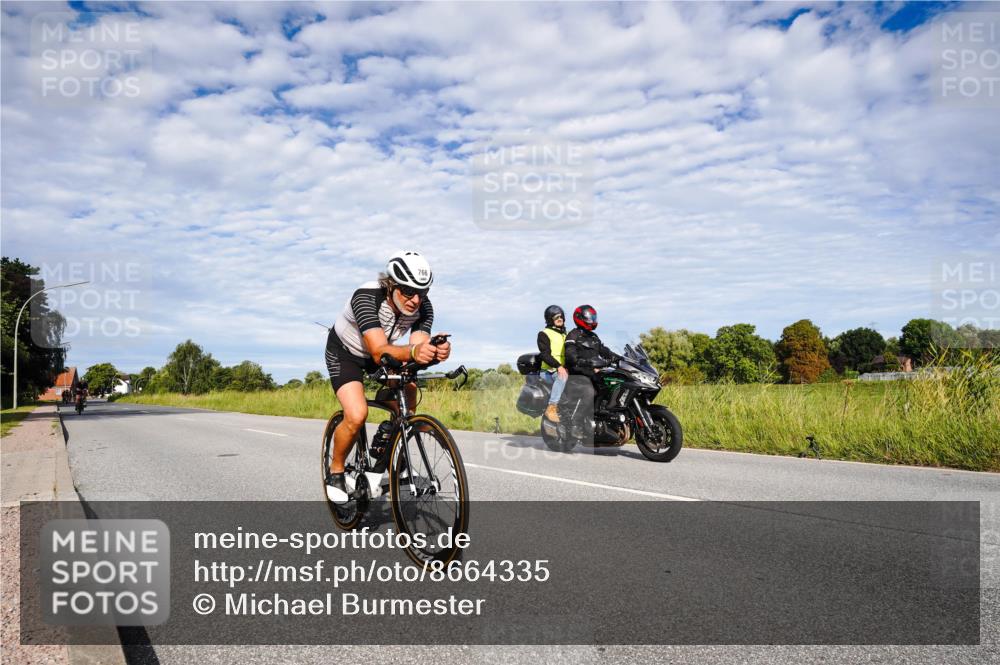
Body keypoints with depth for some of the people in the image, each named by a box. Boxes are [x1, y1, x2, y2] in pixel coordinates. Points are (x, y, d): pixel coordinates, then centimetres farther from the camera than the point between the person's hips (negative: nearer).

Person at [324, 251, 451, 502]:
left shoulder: (423, 308, -23)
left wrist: (435, 352, -56)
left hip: (378, 352, 5)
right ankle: (335, 471, 3)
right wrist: (412, 352, -65)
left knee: (408, 390, -19)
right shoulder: (366, 298, -37)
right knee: (356, 416, -24)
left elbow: (417, 348, -33)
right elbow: (379, 351, -46)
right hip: (345, 352, -5)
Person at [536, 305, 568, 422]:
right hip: (549, 371, -7)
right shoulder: (544, 334, 0)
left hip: (564, 369, 7)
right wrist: (558, 366, -31)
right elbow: (545, 354, -15)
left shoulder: (565, 335, 23)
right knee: (562, 377, -37)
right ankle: (551, 408, -37)